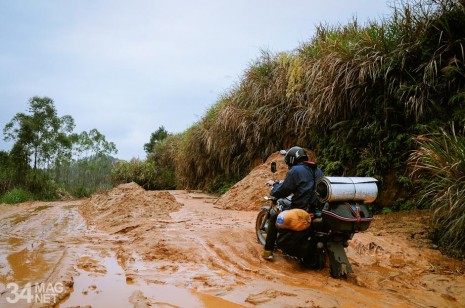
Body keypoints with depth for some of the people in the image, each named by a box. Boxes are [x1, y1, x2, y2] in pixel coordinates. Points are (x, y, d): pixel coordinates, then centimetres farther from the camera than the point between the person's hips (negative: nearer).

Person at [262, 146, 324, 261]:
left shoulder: (295, 171, -9)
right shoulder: (317, 170, 13)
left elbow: (281, 192, -7)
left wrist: (274, 185, 13)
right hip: (318, 208, 7)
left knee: (274, 218, 13)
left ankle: (268, 251, 11)